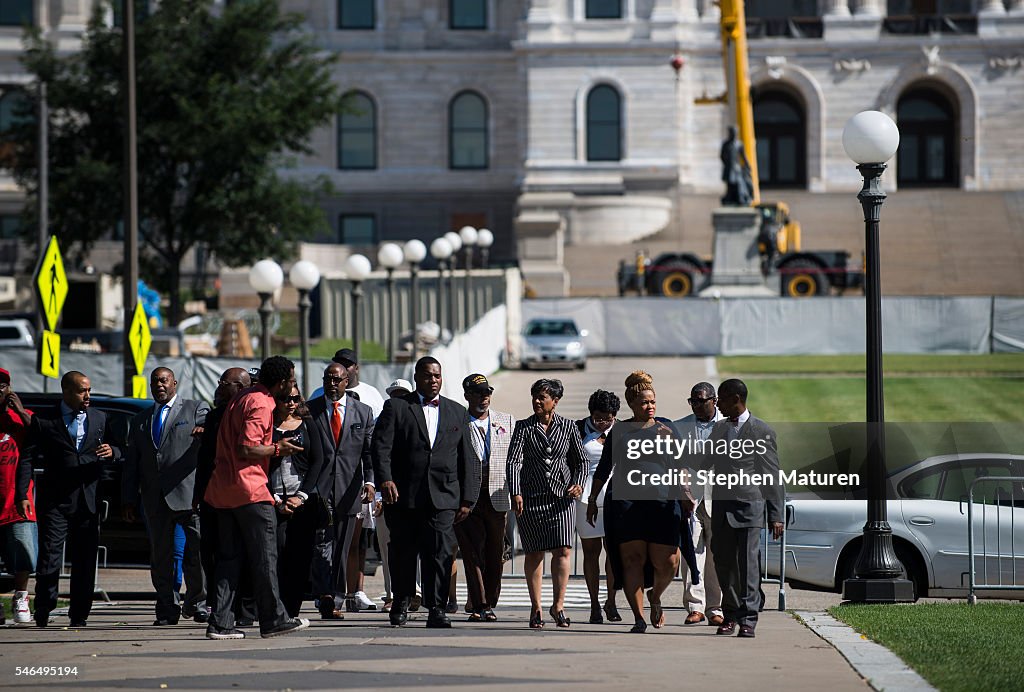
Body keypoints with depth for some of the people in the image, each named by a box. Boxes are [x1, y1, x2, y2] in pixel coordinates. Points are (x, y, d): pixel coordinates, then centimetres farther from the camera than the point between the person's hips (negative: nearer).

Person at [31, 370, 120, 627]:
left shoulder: (99, 418, 15)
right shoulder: (44, 421, 3)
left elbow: (119, 454, 15)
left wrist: (112, 452, -6)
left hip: (88, 499, 3)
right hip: (55, 500, -3)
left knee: (85, 559, 4)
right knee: (49, 556, -8)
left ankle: (79, 614, 11)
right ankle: (43, 613, 1)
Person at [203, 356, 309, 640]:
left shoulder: (244, 397, 17)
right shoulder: (260, 405, -13)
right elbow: (246, 449, -21)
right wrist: (277, 449, -9)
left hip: (223, 488, 9)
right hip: (249, 489, -9)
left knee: (230, 558, 7)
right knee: (264, 556, -1)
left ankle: (221, 623, 3)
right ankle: (274, 619, 4)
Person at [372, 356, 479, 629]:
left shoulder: (457, 413, 15)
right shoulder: (396, 407, 7)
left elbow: (468, 459, 14)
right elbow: (381, 446, -5)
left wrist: (467, 499, 7)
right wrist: (385, 479, -20)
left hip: (443, 497, 1)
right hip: (403, 495, -1)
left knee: (440, 552, -8)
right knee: (403, 553, 6)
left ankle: (436, 609, -7)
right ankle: (401, 602, 23)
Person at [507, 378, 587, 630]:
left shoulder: (568, 427, 8)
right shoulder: (524, 427, 4)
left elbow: (581, 460, 16)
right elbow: (514, 460, -4)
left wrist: (578, 484, -3)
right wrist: (515, 493, -17)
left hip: (562, 496, 0)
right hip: (531, 496, 0)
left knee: (562, 550, -9)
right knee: (534, 552, 2)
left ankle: (558, 605, -4)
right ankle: (536, 607, 9)